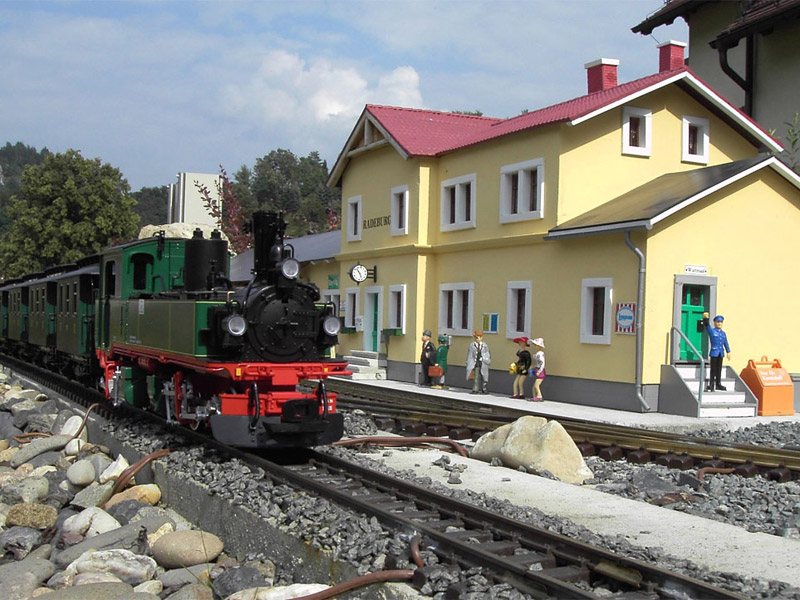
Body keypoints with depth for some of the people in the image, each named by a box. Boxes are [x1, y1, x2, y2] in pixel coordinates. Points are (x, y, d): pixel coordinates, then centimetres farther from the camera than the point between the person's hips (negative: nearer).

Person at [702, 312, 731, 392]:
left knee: (719, 369, 9)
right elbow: (707, 325, -18)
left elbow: (726, 343, 17)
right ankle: (711, 385, 1)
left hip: (721, 353, 5)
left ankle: (718, 384, 17)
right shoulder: (712, 331, -3)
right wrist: (705, 318, -36)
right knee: (713, 369, -3)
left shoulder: (723, 333, 13)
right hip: (714, 352, -5)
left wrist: (728, 352, 15)